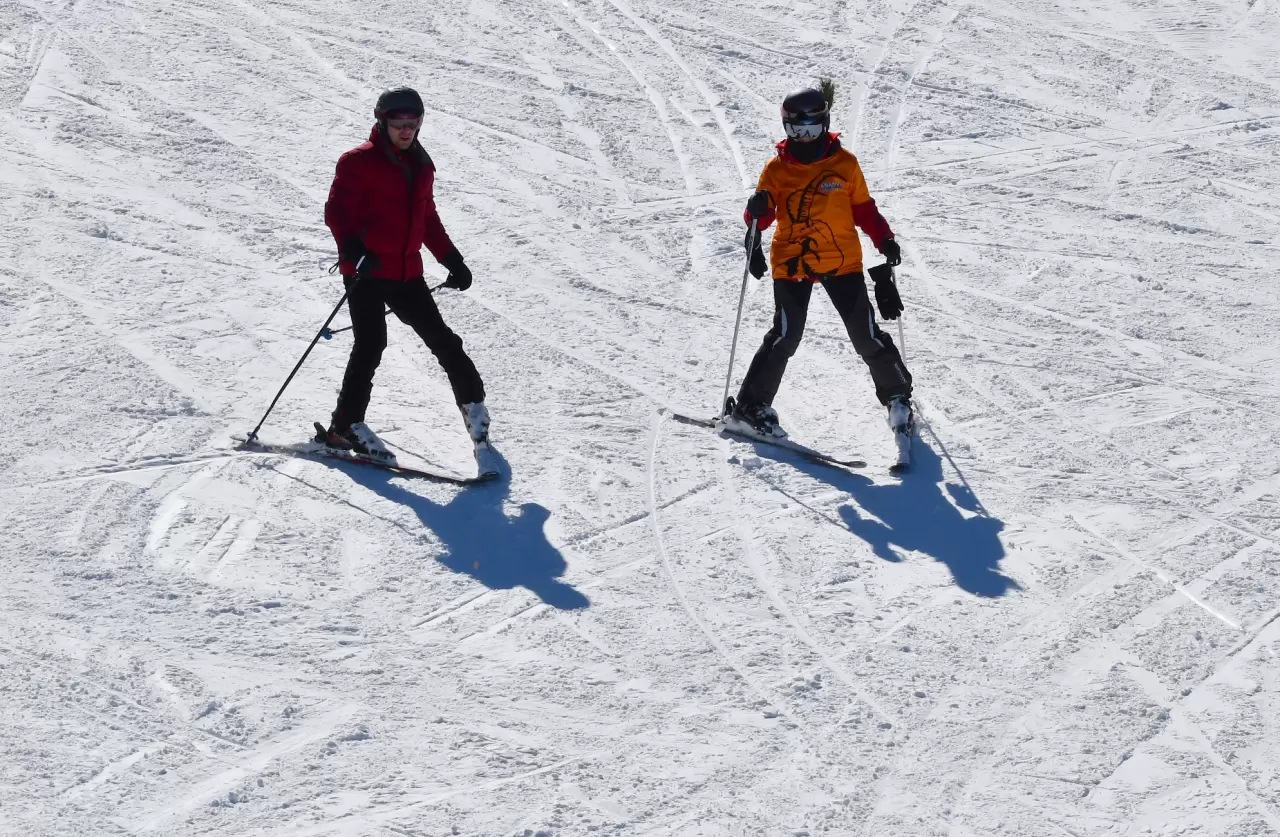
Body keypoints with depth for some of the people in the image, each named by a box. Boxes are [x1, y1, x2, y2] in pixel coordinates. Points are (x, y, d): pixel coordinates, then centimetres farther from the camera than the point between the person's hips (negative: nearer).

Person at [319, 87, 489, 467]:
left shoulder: (421, 166, 15)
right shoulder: (359, 162, -6)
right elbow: (336, 211, -13)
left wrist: (452, 259, 20)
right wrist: (355, 250, -29)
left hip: (406, 272, 6)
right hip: (366, 271, -6)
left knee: (440, 338, 12)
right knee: (370, 344, -16)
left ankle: (472, 401, 31)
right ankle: (345, 425, -11)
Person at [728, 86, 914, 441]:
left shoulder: (844, 163, 3)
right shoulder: (777, 169, 3)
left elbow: (863, 208, 10)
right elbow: (762, 215, 6)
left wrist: (884, 240, -2)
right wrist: (757, 211, -17)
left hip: (842, 262, 1)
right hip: (791, 263, -1)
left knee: (866, 334, 0)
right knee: (785, 336, -10)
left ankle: (897, 396, 18)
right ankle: (751, 405, -1)